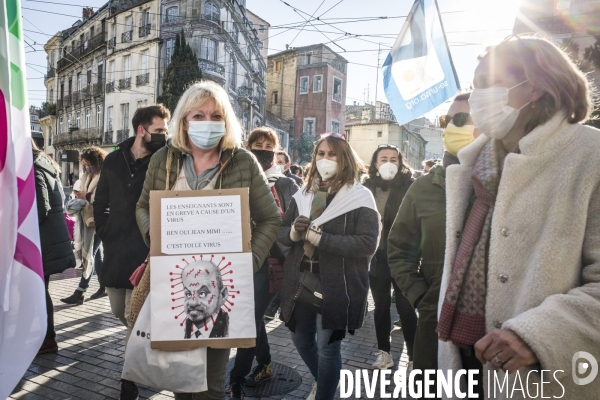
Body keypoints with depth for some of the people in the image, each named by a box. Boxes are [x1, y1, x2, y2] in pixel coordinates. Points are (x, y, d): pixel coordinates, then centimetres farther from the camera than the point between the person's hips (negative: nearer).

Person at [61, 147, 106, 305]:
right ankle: (103, 287, 24)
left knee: (90, 254, -7)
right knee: (95, 253, 13)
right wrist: (80, 197, 1)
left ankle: (79, 292, -4)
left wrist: (87, 197, -19)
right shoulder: (86, 176, 13)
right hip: (87, 220, 9)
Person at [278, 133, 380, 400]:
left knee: (328, 346, 5)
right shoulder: (303, 194, 8)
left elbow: (368, 244, -19)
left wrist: (320, 237, -23)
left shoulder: (360, 197, -9)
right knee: (301, 340, 19)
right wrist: (293, 232, -15)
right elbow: (281, 234, 9)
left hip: (338, 285, -5)